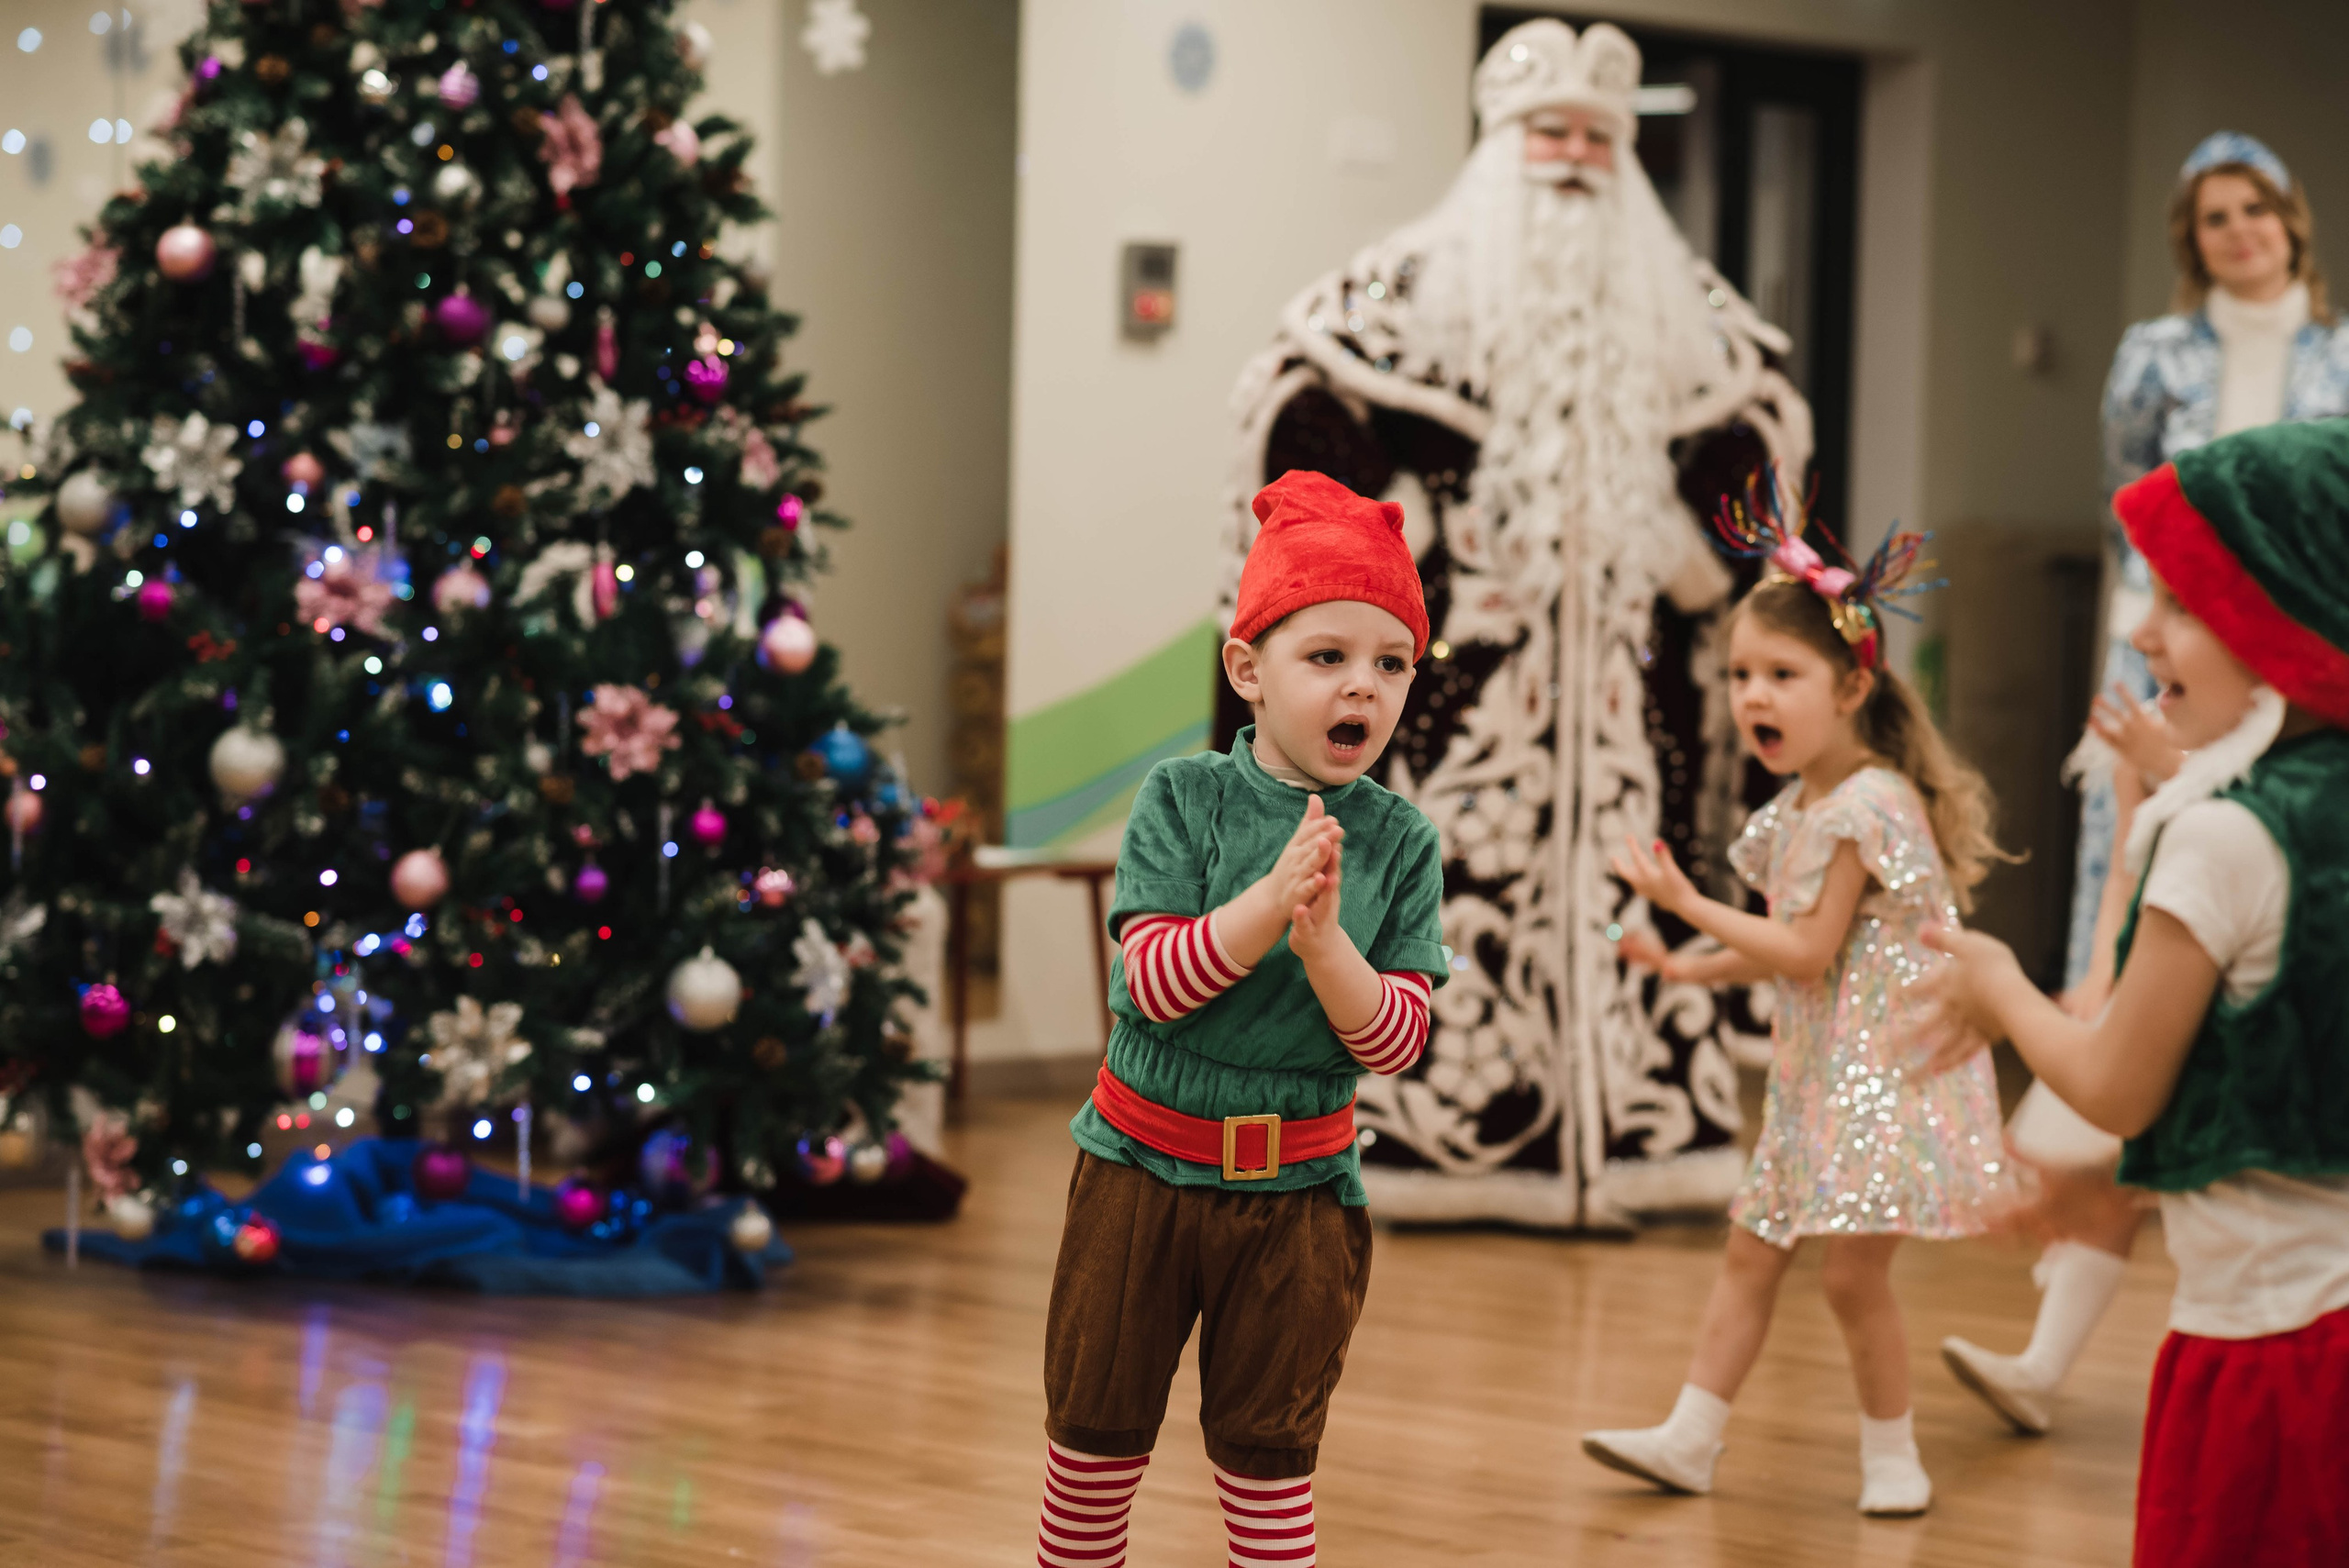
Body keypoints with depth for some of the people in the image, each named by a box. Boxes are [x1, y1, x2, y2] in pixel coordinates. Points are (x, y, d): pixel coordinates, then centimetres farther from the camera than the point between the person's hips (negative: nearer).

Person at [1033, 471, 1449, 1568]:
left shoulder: (1400, 842, -5)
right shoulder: (1183, 799, -9)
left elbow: (1396, 1041, -10)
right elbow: (1153, 980, -18)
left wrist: (1323, 937, -27)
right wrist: (1273, 897, -31)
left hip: (1298, 1187, 1)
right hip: (1144, 1160, 0)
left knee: (1269, 1450, 9)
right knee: (1096, 1426, 12)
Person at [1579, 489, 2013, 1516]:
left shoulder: (1868, 804, -19)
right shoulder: (1796, 809, 9)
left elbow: (1810, 953, -21)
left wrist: (1686, 904, -17)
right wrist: (1690, 969, 7)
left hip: (1884, 1069, -9)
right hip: (1813, 1073, 9)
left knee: (1852, 1270, -7)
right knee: (1751, 1249, 11)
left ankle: (1892, 1454, 9)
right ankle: (1691, 1440, 16)